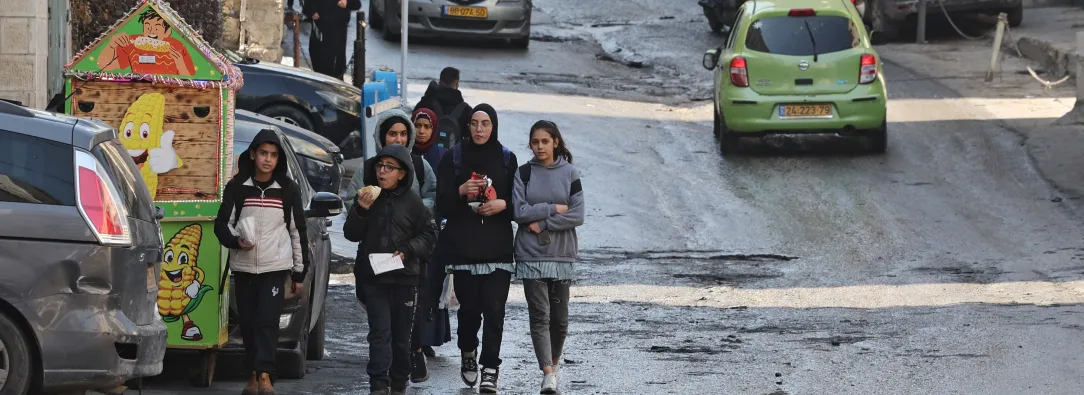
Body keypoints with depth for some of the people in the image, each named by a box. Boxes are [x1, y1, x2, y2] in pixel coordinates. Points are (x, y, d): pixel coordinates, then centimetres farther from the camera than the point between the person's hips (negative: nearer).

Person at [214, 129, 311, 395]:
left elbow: (298, 232, 8)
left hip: (275, 267, -2)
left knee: (267, 320, -13)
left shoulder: (288, 190, 4)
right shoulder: (237, 188, 3)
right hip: (243, 267, 2)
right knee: (248, 323, 4)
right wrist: (236, 241, -15)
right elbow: (222, 224, 7)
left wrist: (299, 272, 8)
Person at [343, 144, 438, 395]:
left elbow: (429, 235, 3)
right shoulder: (367, 197, 4)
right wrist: (361, 211, -11)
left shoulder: (412, 203, -1)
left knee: (401, 334, 7)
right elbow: (351, 234, 6)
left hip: (404, 277, -1)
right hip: (373, 277, 1)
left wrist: (407, 251, -12)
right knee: (379, 332, -7)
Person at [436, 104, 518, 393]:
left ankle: (490, 370, -6)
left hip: (497, 247, 0)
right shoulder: (454, 158, 6)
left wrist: (503, 204, -9)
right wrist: (461, 191, -15)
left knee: (494, 309, -9)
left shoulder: (507, 159, 8)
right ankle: (468, 353, 27)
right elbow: (442, 204, 3)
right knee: (469, 307, -1)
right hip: (464, 246, 0)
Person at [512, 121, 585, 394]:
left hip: (562, 254, 1)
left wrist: (542, 224, -11)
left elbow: (577, 216, -6)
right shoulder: (524, 173, 4)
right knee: (540, 315, -10)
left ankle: (554, 364, 28)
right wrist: (554, 209, -10)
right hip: (531, 255, -1)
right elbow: (519, 212, -7)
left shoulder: (570, 173, 3)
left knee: (559, 318, 7)